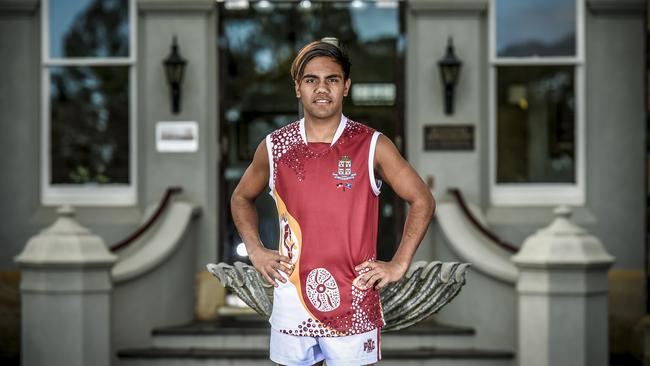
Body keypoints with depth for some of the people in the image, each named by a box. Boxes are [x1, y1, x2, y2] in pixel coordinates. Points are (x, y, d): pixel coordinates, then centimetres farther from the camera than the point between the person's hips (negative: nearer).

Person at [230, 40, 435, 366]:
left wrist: (398, 265, -2)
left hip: (354, 303, -2)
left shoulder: (372, 146, -3)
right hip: (292, 300, 2)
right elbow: (241, 198, 20)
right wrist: (255, 251, 6)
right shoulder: (274, 147, 4)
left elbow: (422, 201, 4)